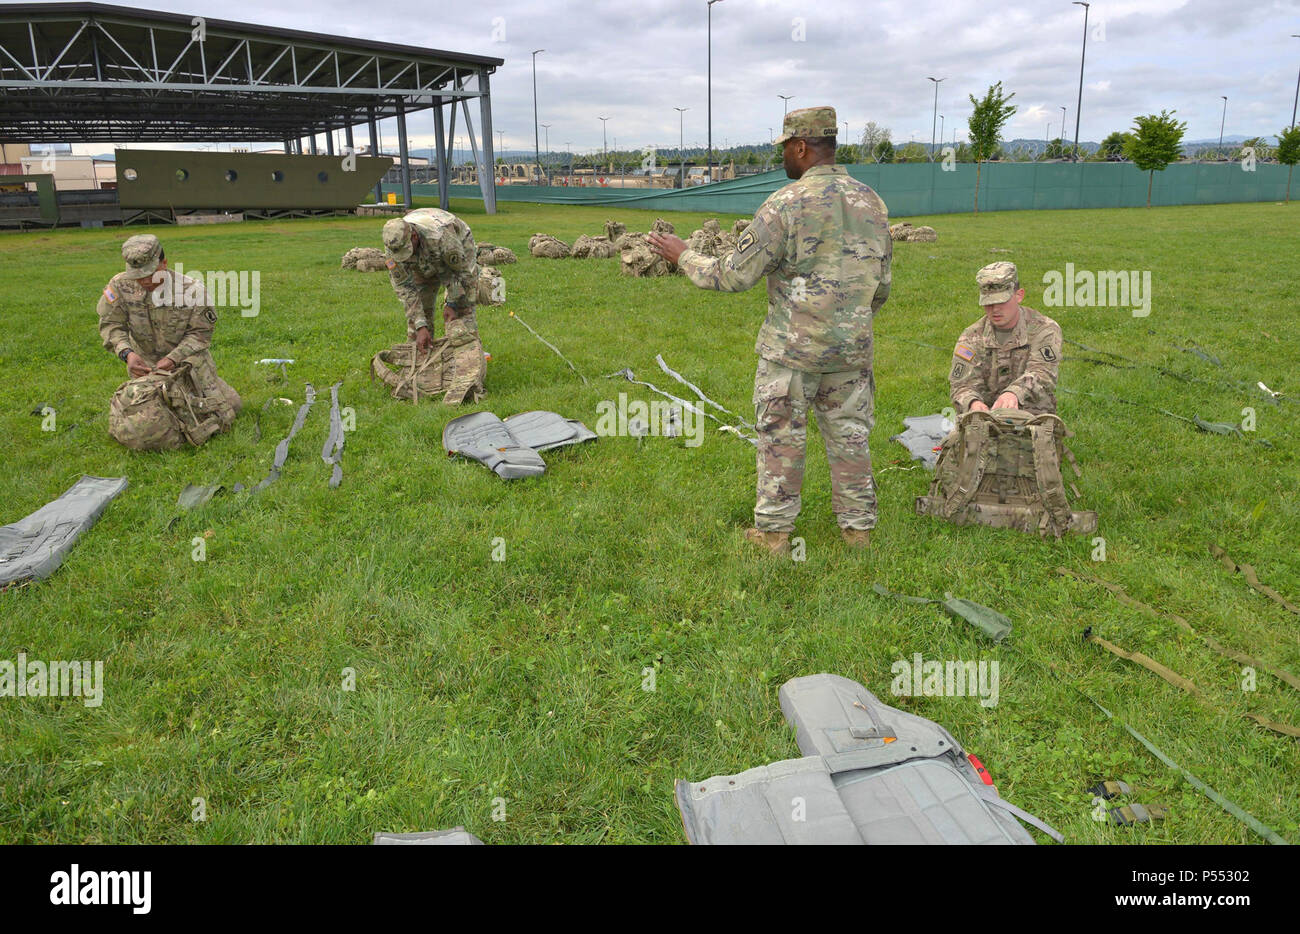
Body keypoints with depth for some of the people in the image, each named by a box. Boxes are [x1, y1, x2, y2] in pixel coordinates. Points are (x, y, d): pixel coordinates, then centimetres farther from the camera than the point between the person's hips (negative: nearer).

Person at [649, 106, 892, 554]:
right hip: (852, 350, 5)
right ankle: (858, 527, 24)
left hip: (792, 351, -5)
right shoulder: (873, 202, 5)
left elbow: (734, 275, -13)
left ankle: (773, 532, 16)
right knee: (849, 437, 14)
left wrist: (683, 255, 2)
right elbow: (881, 284, 12)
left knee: (781, 440, 7)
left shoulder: (786, 204, -15)